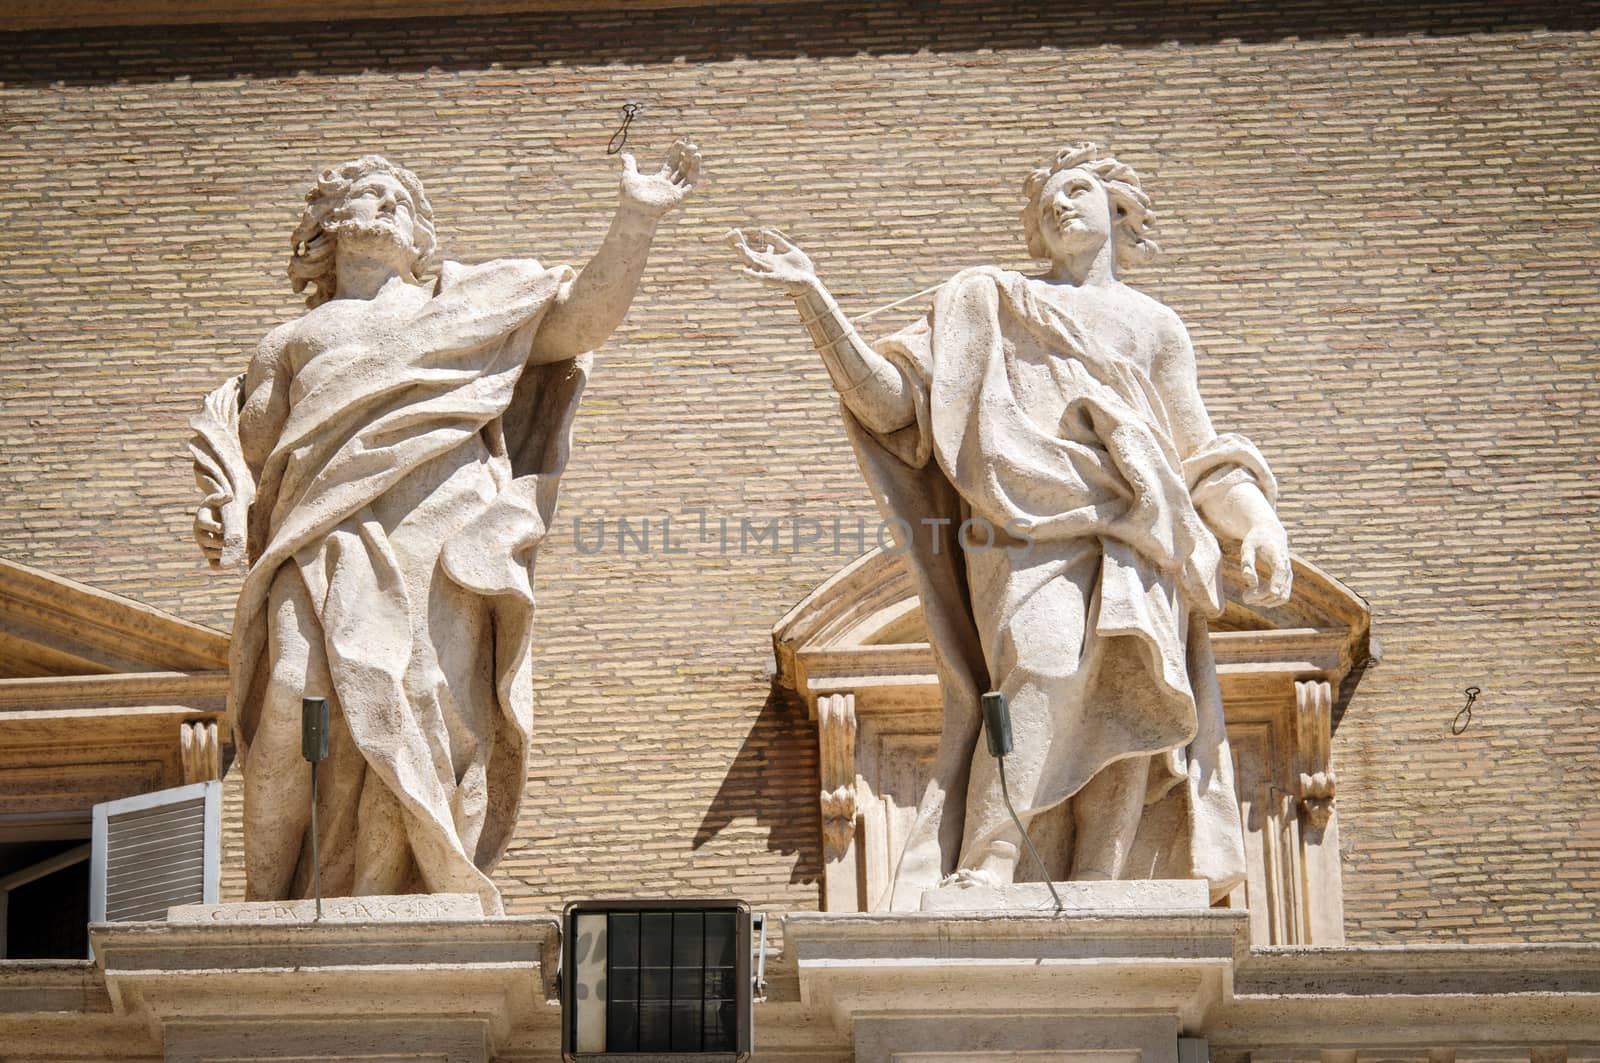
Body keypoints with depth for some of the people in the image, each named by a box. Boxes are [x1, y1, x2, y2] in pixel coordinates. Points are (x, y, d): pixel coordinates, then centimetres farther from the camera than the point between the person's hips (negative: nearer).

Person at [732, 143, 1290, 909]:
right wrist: (813, 297, 4)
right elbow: (889, 399, 14)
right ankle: (980, 884, -39)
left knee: (1126, 699, -20)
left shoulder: (1156, 329, 31)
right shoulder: (986, 304, 26)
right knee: (1043, 666, -30)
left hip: (1134, 544, 3)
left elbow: (1201, 465, 22)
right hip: (1027, 530, -3)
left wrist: (1258, 527, 2)